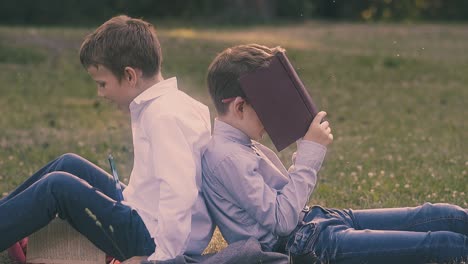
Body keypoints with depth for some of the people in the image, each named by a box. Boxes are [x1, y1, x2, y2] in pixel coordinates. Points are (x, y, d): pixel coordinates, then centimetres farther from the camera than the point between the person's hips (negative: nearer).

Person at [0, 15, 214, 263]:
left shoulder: (164, 116, -22)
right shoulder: (167, 104, 9)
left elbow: (178, 194, -31)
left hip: (152, 239, -10)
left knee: (57, 186, -11)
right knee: (68, 165, 14)